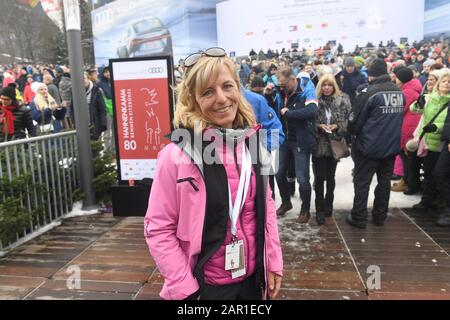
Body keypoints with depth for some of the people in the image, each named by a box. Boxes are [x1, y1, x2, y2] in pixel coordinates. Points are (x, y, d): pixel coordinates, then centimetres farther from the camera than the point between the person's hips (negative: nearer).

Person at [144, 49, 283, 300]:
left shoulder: (252, 144, -3)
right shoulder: (177, 154, -18)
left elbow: (266, 206, 6)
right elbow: (159, 229, -13)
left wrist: (274, 262, 4)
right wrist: (185, 289, -13)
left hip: (252, 278, 5)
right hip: (206, 285, -4)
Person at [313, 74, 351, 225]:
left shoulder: (342, 100, 1)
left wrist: (337, 126, -14)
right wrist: (319, 126, -16)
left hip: (335, 144, 2)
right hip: (319, 144, -1)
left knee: (330, 177, 13)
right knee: (319, 177, -3)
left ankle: (328, 205, 31)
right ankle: (320, 209, 8)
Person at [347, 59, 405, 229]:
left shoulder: (370, 92, -16)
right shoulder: (400, 92, 4)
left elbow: (355, 121, -13)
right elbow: (398, 117, 14)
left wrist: (353, 132, 7)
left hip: (369, 145, -6)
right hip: (392, 145, 6)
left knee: (362, 182, 4)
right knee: (385, 181, 14)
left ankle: (359, 218, 11)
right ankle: (380, 217, 24)